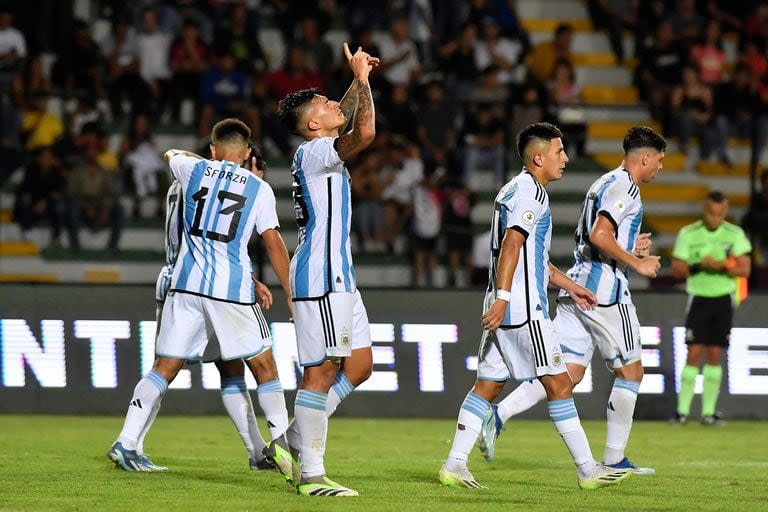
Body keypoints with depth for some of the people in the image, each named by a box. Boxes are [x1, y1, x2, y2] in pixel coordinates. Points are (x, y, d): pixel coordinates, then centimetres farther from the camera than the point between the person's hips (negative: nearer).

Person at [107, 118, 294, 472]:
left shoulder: (195, 170, 8)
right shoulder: (259, 188, 3)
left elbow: (172, 154, 33)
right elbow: (274, 245, 2)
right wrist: (291, 295, 6)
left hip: (186, 286, 2)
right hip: (232, 290, -2)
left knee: (164, 368, 5)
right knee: (263, 368, 10)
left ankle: (126, 444, -3)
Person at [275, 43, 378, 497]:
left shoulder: (321, 150, 17)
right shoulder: (315, 152, -11)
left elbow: (347, 119, 39)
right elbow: (365, 132, -27)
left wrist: (359, 82, 27)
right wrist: (362, 79, -14)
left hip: (339, 276, 10)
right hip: (320, 276, -10)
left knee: (360, 365, 10)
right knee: (323, 371, -9)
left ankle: (294, 444, 17)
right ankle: (311, 475, -7)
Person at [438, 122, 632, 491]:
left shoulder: (515, 190, 22)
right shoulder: (530, 192, -11)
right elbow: (511, 245, -22)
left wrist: (570, 286, 34)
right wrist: (502, 298, -29)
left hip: (505, 307, 10)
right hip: (523, 308, -10)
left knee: (488, 384, 7)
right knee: (558, 383, -5)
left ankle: (454, 464, 1)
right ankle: (587, 470, -2)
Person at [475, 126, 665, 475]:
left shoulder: (604, 184, 21)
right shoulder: (624, 187, -9)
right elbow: (599, 236, -22)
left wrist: (628, 248, 22)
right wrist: (636, 262, -13)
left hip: (577, 287, 9)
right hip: (605, 289, -9)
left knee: (568, 372, 0)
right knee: (630, 371, 5)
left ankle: (498, 414, -18)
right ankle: (614, 460, 7)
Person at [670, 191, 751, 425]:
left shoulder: (734, 234, 0)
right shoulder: (688, 234, -3)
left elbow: (745, 269, -5)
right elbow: (676, 269, -4)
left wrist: (721, 265, -22)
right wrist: (697, 267, -23)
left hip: (723, 300, 2)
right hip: (698, 298, -2)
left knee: (714, 356, 2)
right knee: (694, 353, -9)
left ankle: (709, 412, 5)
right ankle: (682, 411, -7)